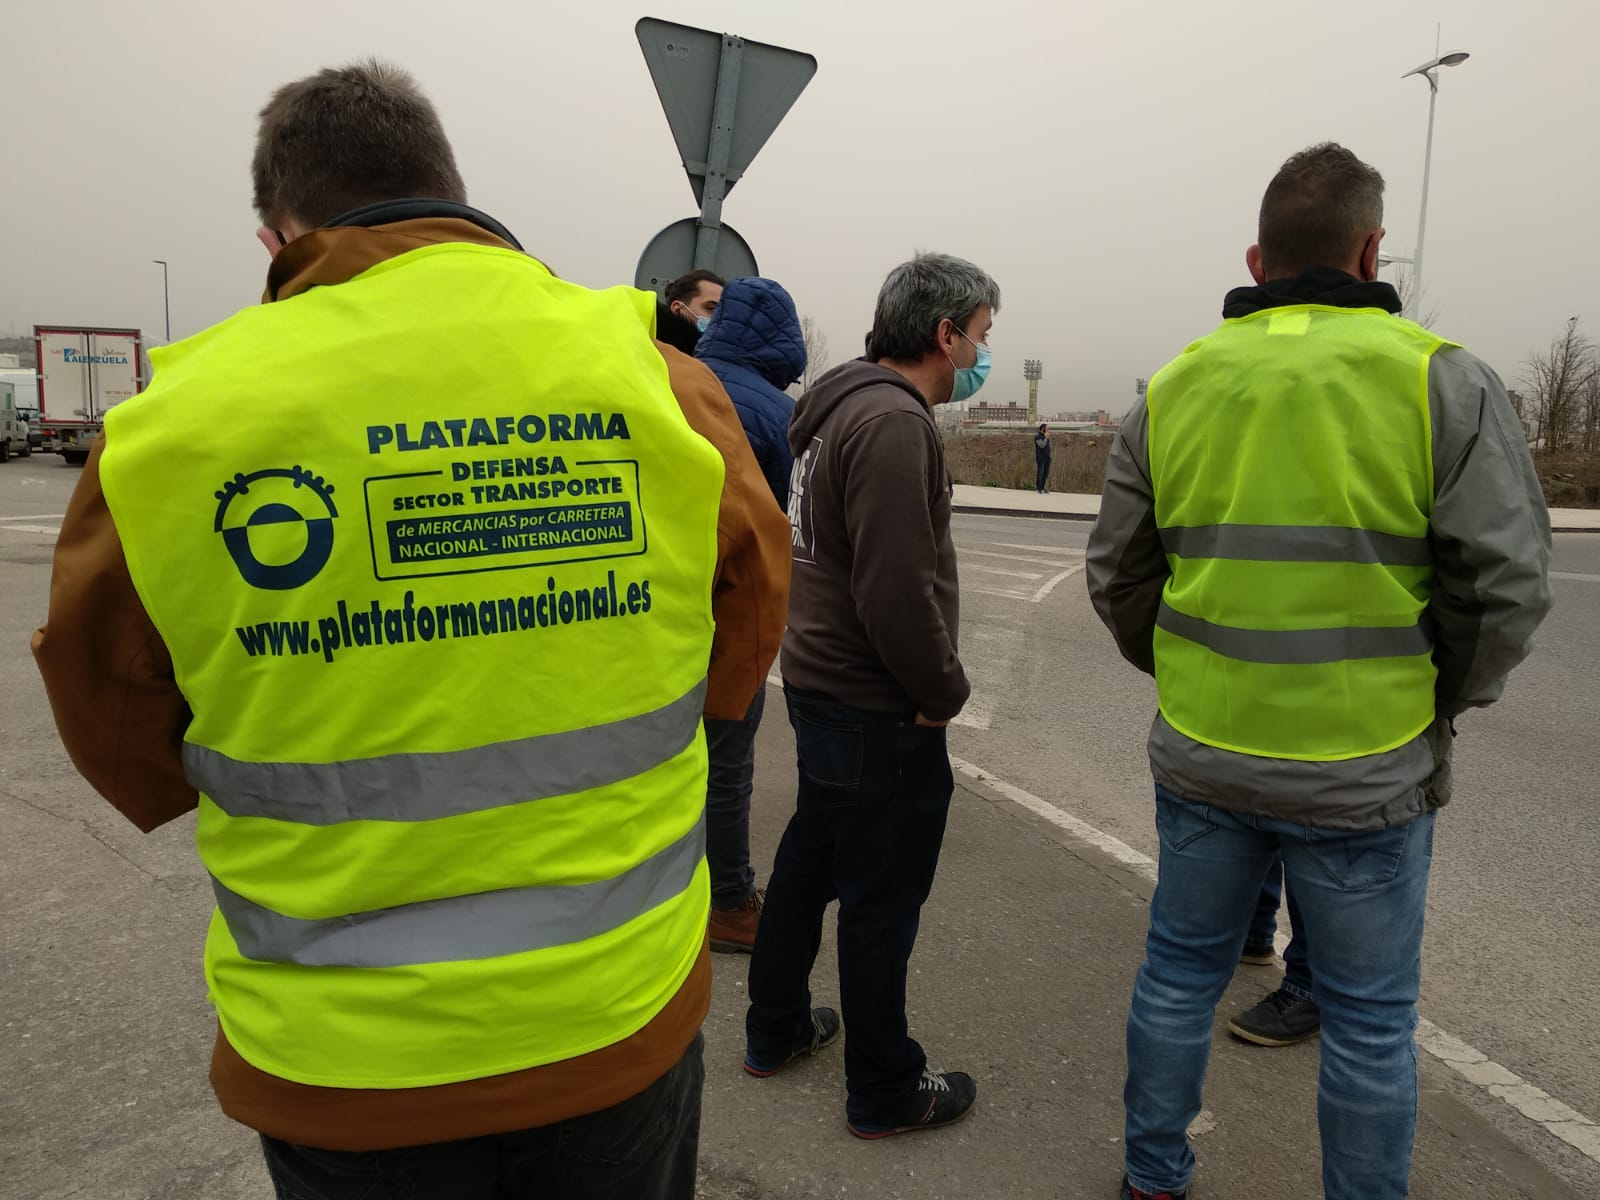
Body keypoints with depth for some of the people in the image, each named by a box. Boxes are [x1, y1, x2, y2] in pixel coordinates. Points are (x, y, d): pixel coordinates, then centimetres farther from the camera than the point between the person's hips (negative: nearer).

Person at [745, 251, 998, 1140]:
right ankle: (884, 1091, 23)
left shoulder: (840, 406, 10)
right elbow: (898, 589, -27)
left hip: (818, 683, 10)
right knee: (880, 898, 5)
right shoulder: (893, 422, -21)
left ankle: (775, 1030, 40)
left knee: (810, 856, 22)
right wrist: (943, 690, -15)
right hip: (879, 708, -10)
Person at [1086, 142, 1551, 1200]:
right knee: (1370, 1020, 15)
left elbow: (1119, 574, 5)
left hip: (1201, 757, 4)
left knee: (1181, 973, 20)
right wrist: (1440, 703, 6)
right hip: (1368, 772, -3)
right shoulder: (1443, 380, -9)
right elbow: (1506, 582, -10)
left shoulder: (1173, 388, 1)